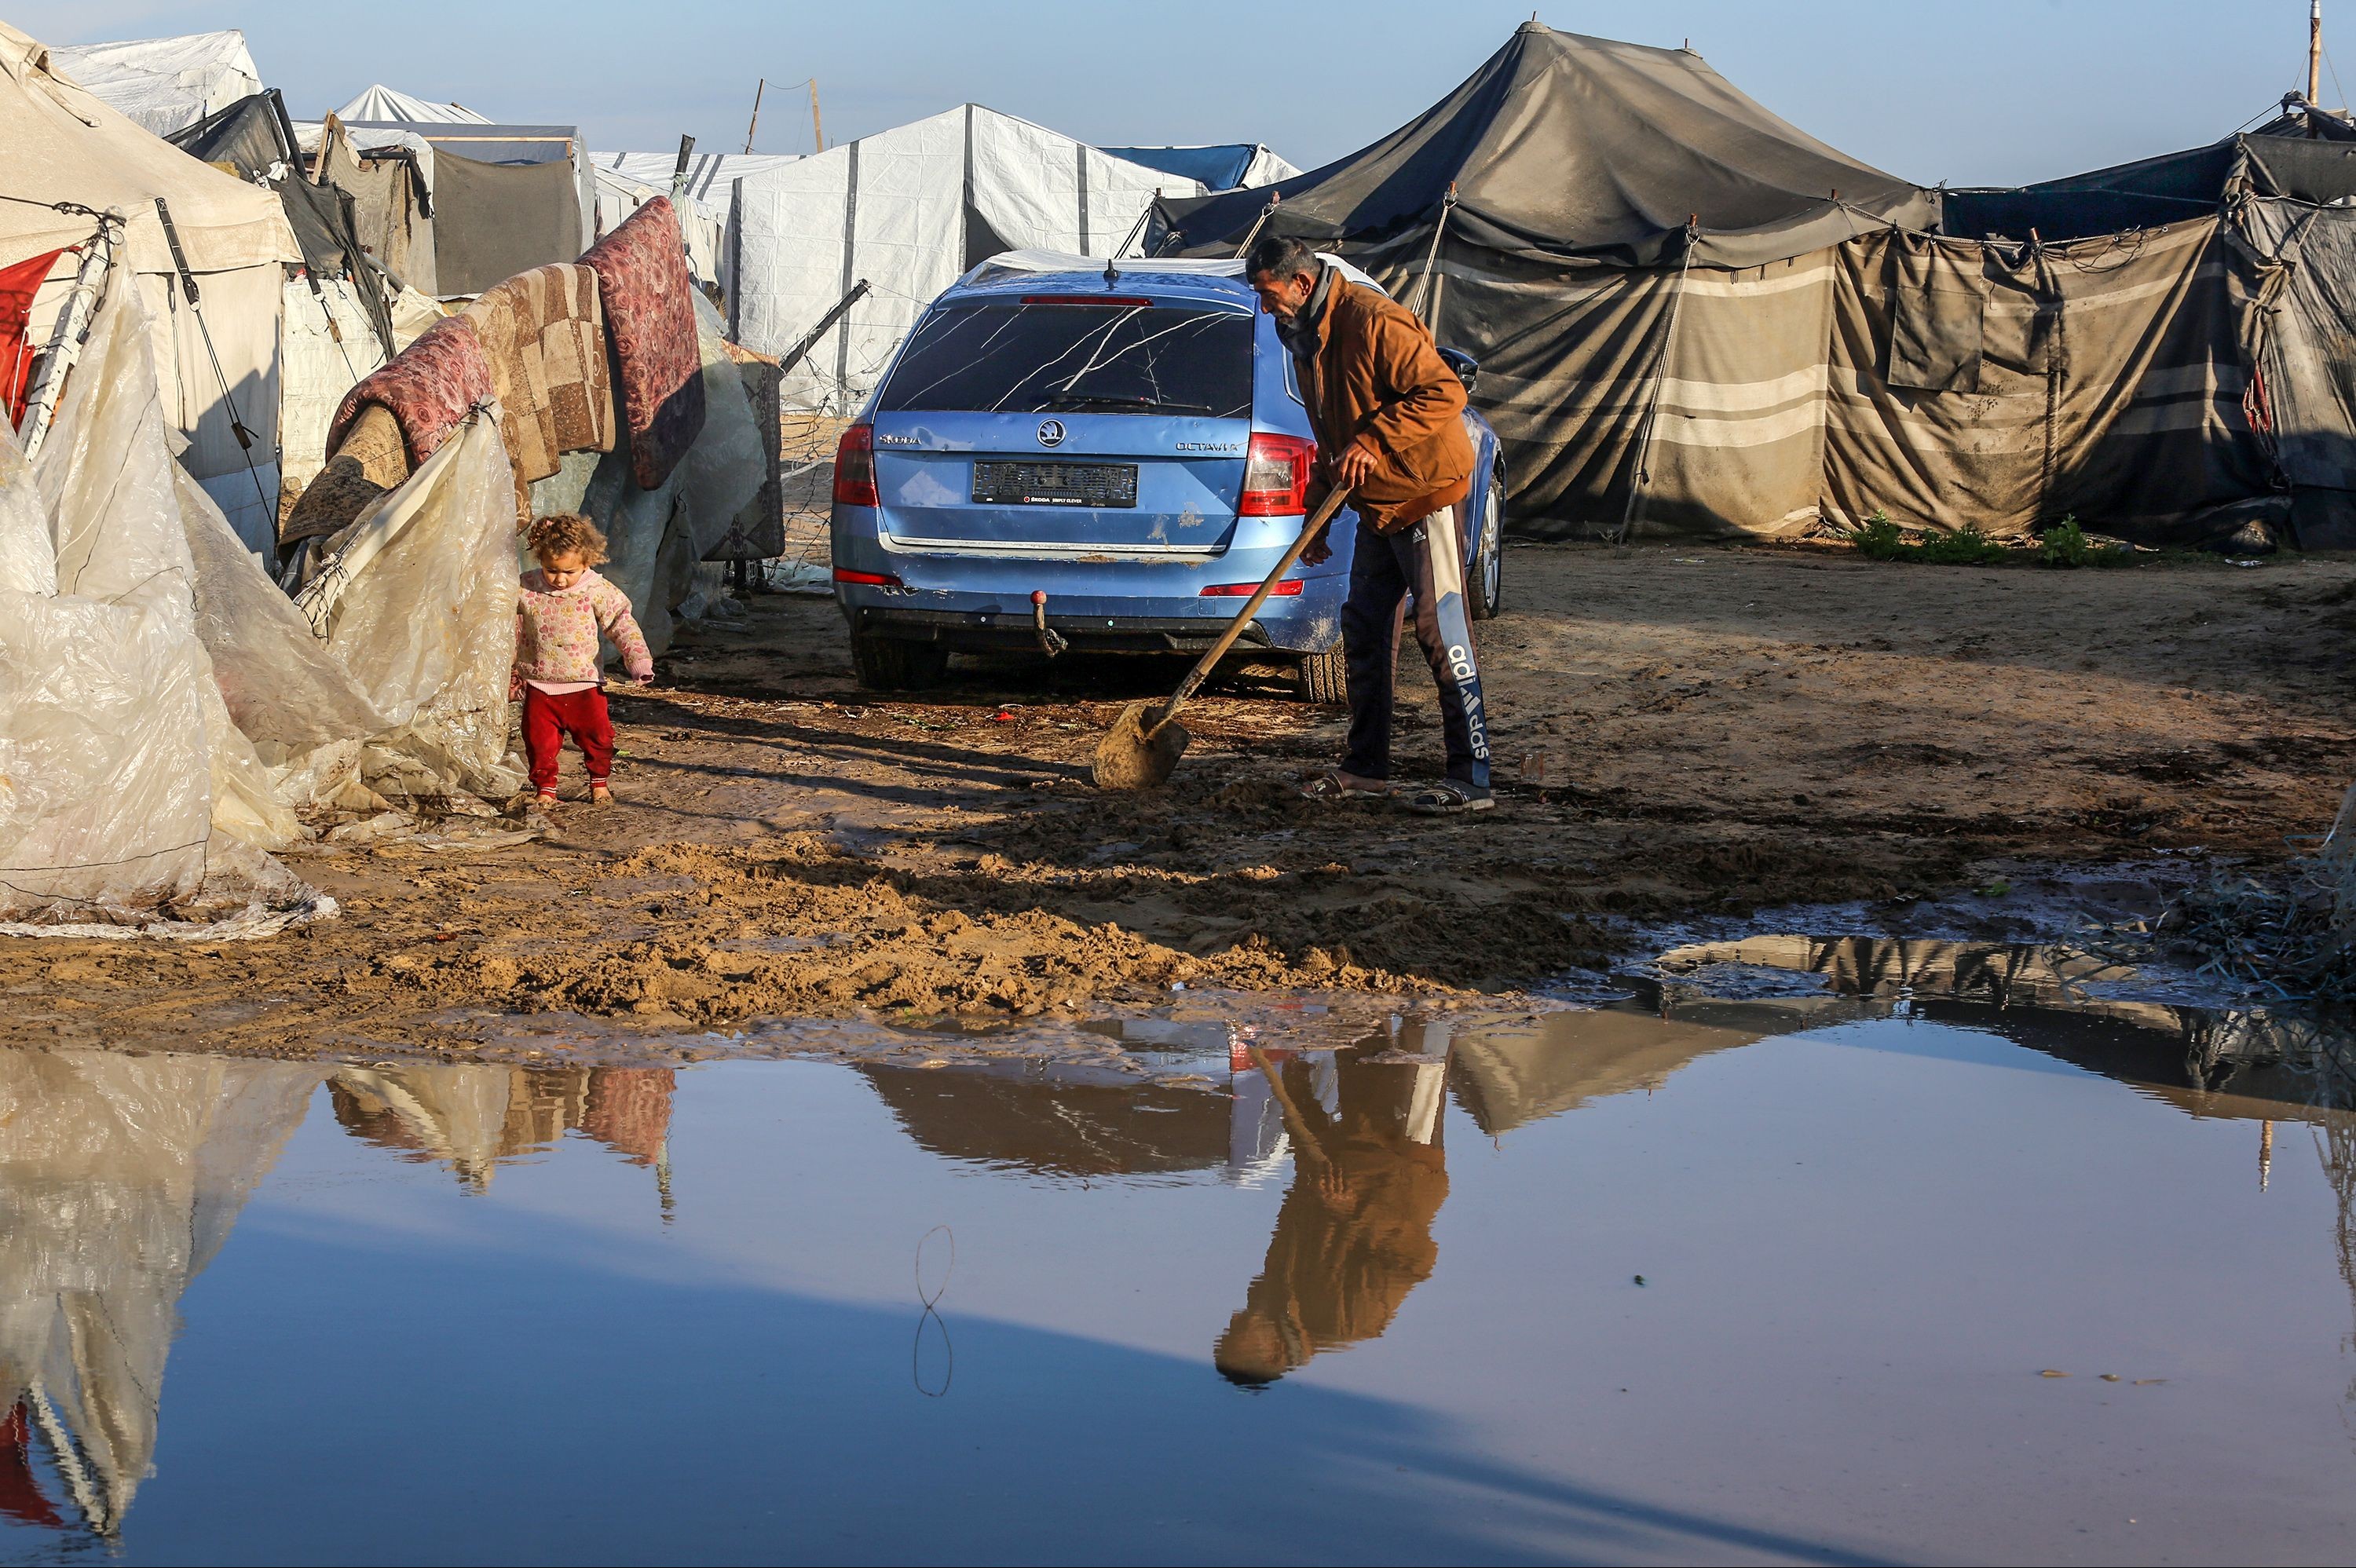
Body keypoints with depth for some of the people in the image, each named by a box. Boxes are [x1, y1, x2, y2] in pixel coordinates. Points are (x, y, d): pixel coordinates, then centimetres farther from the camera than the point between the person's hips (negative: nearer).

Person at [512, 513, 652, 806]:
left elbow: (622, 625, -6)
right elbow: (514, 633, 8)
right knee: (539, 738, 2)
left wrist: (639, 661, -17)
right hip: (539, 686, 1)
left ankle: (599, 782, 22)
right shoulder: (526, 590, -4)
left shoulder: (597, 591, -8)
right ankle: (545, 786, 19)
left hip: (585, 685, -1)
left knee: (596, 735, 1)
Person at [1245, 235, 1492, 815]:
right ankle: (1367, 767, 21)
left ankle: (1471, 779, -7)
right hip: (1377, 505, 10)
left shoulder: (1373, 321, -19)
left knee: (1441, 631, -9)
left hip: (1426, 495, -10)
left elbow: (1444, 392, -24)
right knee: (1364, 630, 11)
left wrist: (1372, 442, -27)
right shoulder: (1310, 337, 12)